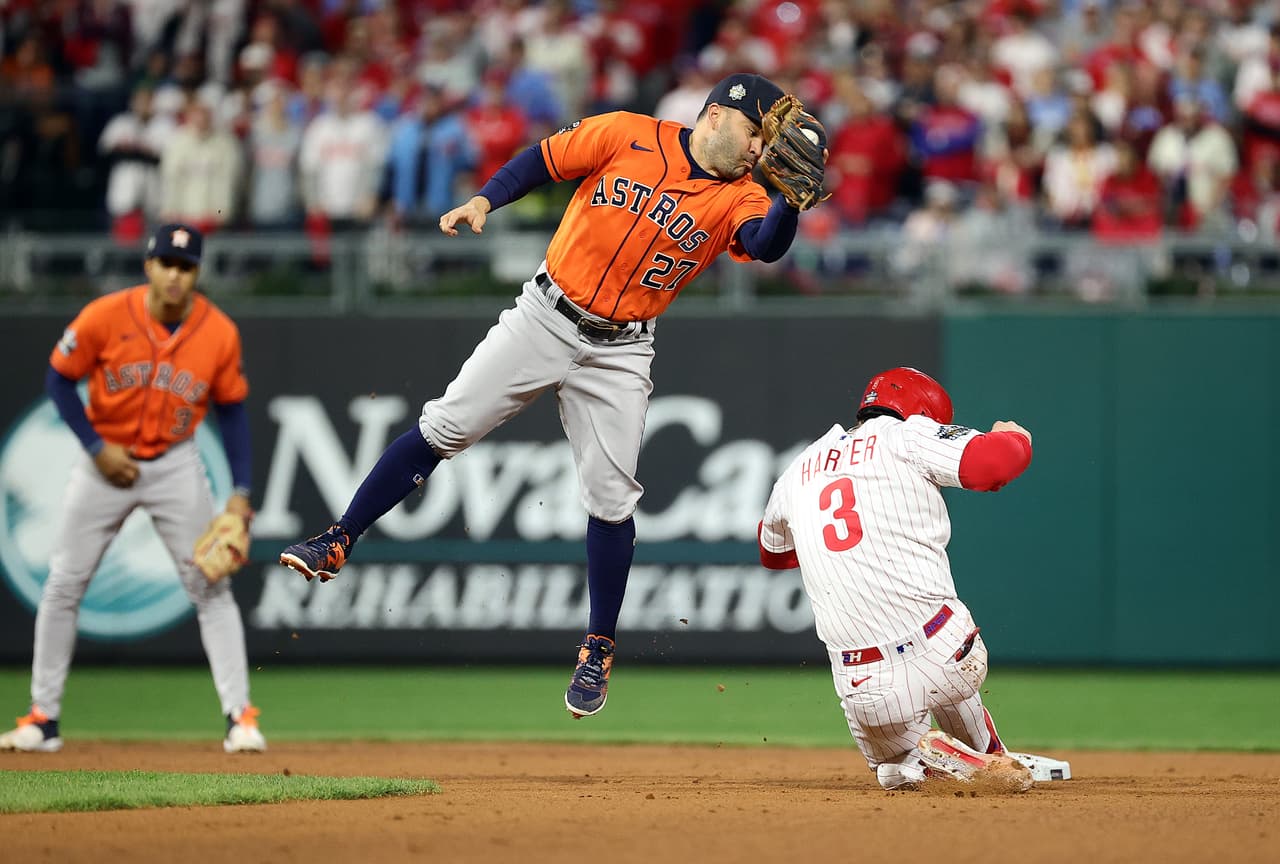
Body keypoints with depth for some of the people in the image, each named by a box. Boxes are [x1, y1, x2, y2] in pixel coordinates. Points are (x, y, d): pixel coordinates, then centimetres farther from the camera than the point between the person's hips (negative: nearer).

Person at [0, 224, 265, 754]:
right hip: (106, 461, 0)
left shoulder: (220, 333, -12)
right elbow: (59, 379, -5)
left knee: (210, 587, -5)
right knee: (64, 585, 1)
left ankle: (239, 716, -1)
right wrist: (96, 447, -13)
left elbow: (231, 410, 0)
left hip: (176, 466, 0)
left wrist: (240, 491, -6)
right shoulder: (106, 317, -16)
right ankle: (43, 719, 10)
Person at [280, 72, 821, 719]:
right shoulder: (629, 136, -6)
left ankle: (597, 652, 13)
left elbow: (768, 245, -24)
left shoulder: (739, 198, -5)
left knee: (611, 499, -2)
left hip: (620, 351, 1)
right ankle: (337, 543, 5)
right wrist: (484, 200, -12)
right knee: (444, 428, -4)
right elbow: (543, 160, 1)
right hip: (545, 318, -1)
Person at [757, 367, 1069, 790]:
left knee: (893, 767, 29)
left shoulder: (800, 468, 18)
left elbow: (772, 551, 37)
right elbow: (996, 459, -12)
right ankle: (987, 755, 39)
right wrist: (1012, 435, 11)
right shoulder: (907, 437, 3)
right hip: (949, 660, -2)